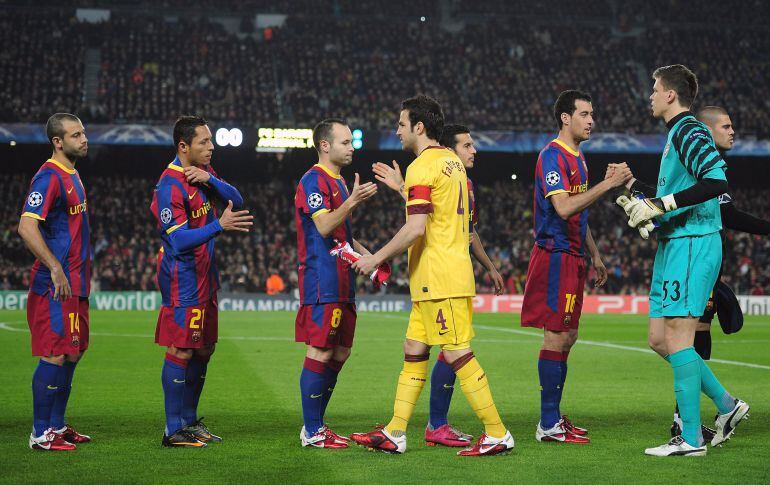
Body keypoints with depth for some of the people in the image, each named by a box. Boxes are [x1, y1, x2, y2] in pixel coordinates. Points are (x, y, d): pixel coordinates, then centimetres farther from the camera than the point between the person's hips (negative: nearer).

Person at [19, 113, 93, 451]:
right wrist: (55, 268, -23)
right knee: (56, 355, -7)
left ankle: (57, 425, 23)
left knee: (73, 353, 14)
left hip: (75, 284, 10)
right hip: (56, 284, -10)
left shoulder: (72, 176, 16)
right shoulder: (49, 177, -14)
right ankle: (41, 434, -1)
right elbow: (26, 227, -23)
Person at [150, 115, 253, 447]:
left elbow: (237, 201, 3)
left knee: (203, 350, 14)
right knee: (181, 351, -7)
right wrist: (219, 226, -34)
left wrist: (210, 180, -13)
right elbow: (180, 239, -24)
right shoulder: (170, 186, -18)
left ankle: (189, 421, 23)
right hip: (182, 279, -10)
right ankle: (174, 431, -3)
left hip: (204, 275, 10)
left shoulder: (203, 171, 10)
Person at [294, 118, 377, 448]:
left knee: (340, 353, 10)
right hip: (322, 282, -10)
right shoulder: (313, 180, -9)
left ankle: (316, 424, 17)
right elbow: (324, 227, -22)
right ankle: (312, 432, -3)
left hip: (342, 282, 10)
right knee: (320, 352, -8)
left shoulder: (339, 182, 21)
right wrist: (352, 201, -34)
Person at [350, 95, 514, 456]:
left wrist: (377, 258, -11)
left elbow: (416, 228, -21)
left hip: (437, 278, -10)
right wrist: (401, 186, 27)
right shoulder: (452, 161, 15)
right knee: (414, 351, 11)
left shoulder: (422, 167, -14)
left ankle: (497, 434, -3)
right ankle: (394, 434, 14)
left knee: (458, 354, -6)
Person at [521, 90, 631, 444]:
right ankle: (548, 424, -5)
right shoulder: (552, 156, -13)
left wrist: (595, 255, 25)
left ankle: (553, 417, 17)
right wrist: (608, 183, -24)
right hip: (555, 255, -10)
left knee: (567, 337, 11)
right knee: (557, 336, -9)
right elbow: (564, 207, -25)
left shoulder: (577, 158, 18)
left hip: (572, 257, 10)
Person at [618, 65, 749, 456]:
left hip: (692, 245, -10)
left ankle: (691, 438, -5)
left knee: (677, 339, -9)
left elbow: (716, 181, -26)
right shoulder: (678, 134, 20)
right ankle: (726, 405, 19)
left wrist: (661, 204, -24)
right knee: (660, 340, 11)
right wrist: (639, 191, 21)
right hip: (674, 246, 10)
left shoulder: (689, 131, -12)